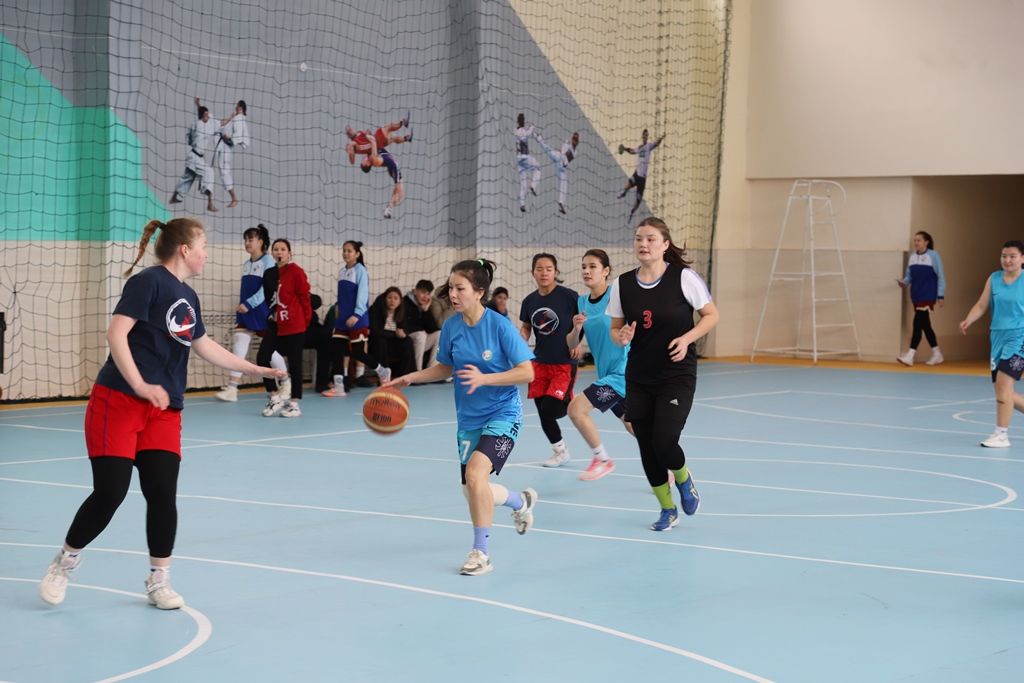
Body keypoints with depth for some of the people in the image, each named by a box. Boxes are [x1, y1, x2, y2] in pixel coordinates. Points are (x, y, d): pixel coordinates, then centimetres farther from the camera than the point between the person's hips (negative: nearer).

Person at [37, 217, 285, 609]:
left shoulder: (188, 297, 15)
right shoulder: (149, 282, -9)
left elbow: (204, 346, 28)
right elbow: (116, 333, -18)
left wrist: (253, 369, 31)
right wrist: (140, 385, -26)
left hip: (164, 411, 7)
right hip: (118, 402, -7)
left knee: (163, 495, -2)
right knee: (110, 493, -8)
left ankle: (159, 581, 12)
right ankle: (66, 561, 14)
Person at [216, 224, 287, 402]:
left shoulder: (268, 261, -9)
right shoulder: (246, 265, 13)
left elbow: (267, 288, -19)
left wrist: (249, 304, -25)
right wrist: (240, 307, 14)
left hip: (263, 313, -6)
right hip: (245, 313, 6)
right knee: (238, 347, -6)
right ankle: (232, 389, -10)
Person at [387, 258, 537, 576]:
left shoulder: (500, 326, -18)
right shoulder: (451, 327, -3)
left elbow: (527, 372, -17)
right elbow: (445, 368, 13)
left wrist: (484, 378, -28)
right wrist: (409, 378, 1)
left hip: (502, 414, -6)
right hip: (469, 418, 6)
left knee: (475, 472, -26)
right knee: (472, 490, 11)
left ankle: (481, 553, -11)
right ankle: (521, 501, 45)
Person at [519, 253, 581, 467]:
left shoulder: (569, 296, -12)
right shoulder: (529, 301, 2)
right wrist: (521, 340, -6)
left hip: (564, 363, -5)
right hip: (540, 362, 5)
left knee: (549, 410, -15)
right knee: (543, 413, 9)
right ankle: (560, 450, 28)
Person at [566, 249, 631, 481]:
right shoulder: (582, 303, 7)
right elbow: (572, 344, 7)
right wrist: (576, 329, -13)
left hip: (622, 371, -7)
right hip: (607, 374, 7)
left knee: (576, 407, -15)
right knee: (633, 426, 15)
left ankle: (602, 459, 2)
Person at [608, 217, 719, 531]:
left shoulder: (684, 277, -10)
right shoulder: (622, 284, 0)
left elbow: (712, 314, -1)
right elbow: (615, 328, 10)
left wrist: (687, 338, -16)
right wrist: (621, 337, -13)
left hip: (677, 377, -4)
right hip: (638, 378, 4)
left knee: (664, 443, -16)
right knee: (647, 447, 5)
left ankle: (684, 480, 20)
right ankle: (668, 509, 26)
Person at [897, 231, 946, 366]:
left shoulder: (933, 255, -5)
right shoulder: (912, 256, 9)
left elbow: (941, 276, -3)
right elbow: (909, 275, 15)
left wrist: (941, 295, -6)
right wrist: (904, 282, -8)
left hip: (927, 295, -6)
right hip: (916, 295, 6)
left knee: (917, 323, -16)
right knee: (925, 325, 11)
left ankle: (910, 356, -21)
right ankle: (937, 354, 24)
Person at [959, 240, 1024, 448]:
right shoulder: (994, 279, 5)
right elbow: (982, 305, 3)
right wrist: (968, 320, -15)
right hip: (998, 337, 6)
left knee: (1003, 382, -18)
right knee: (1002, 390, 8)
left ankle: (1001, 434, -11)